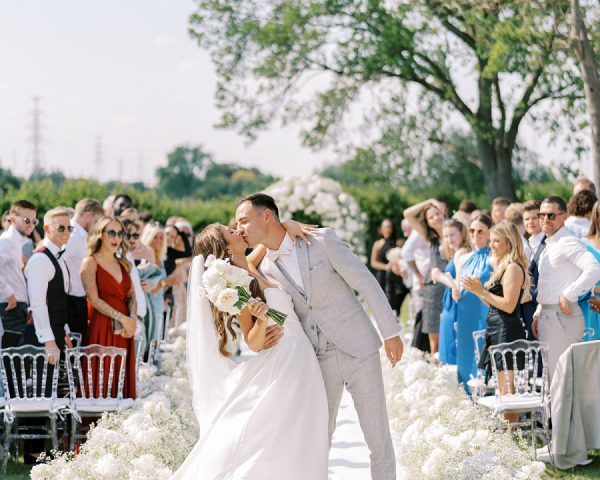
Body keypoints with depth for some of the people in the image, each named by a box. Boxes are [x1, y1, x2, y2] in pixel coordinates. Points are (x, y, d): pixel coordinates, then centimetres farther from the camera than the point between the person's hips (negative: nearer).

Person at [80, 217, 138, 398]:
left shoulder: (123, 264, 18)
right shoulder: (90, 262, -1)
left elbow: (131, 296, 13)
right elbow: (94, 300, -10)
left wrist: (132, 318, -6)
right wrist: (121, 317, -15)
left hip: (124, 329, 6)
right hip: (102, 327, -6)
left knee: (123, 379, 3)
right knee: (103, 379, -8)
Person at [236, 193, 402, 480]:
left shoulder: (322, 241, -8)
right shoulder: (264, 269, 4)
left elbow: (366, 282, -5)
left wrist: (390, 332, -5)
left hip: (358, 350, -3)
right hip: (318, 360, 3)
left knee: (378, 438, 2)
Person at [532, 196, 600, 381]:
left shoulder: (568, 243, -15)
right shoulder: (549, 246, 16)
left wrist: (568, 296, -23)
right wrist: (538, 315, 18)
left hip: (562, 316, -10)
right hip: (547, 316, 10)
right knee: (551, 377, 15)